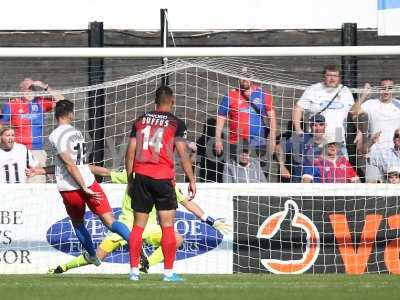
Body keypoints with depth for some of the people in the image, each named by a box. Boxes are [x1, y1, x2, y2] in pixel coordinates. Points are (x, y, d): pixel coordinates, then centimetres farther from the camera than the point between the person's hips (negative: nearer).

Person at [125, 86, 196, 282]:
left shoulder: (140, 121, 10)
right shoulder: (176, 124, 0)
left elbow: (130, 153, 8)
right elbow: (183, 154, -5)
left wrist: (130, 180, 15)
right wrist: (191, 180, 2)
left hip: (141, 177, 3)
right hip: (163, 178, -3)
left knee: (138, 226, 7)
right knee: (167, 226, 1)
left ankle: (134, 271, 6)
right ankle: (168, 272, -1)